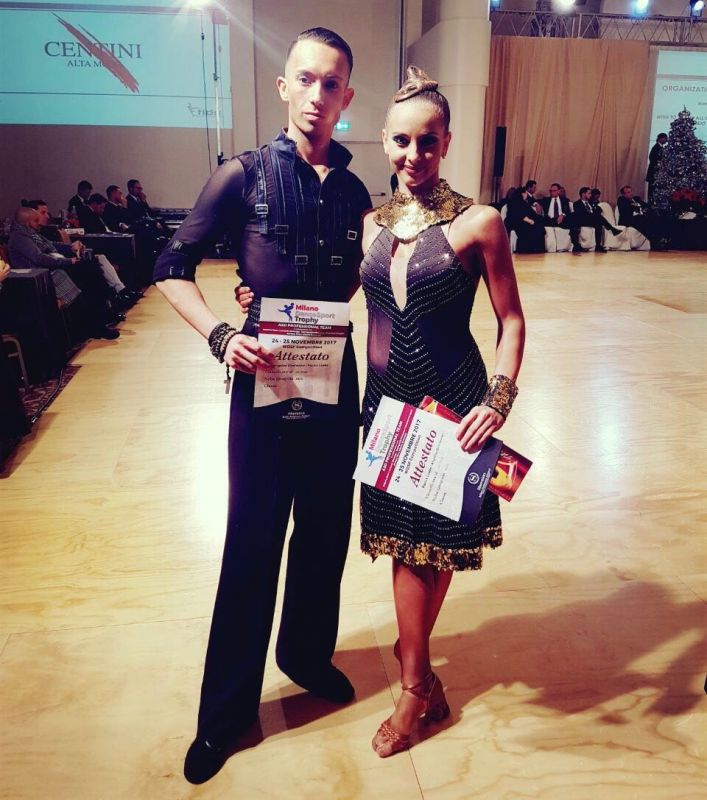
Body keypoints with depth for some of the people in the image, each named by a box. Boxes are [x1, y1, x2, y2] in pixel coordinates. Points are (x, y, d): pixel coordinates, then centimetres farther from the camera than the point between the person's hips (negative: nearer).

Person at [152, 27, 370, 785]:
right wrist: (220, 335, -18)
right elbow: (172, 269, -3)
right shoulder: (245, 175, -5)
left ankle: (308, 653, 43)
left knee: (326, 531, 16)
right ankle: (226, 708, 26)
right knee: (252, 544, 5)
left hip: (334, 382, 4)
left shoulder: (354, 191, 6)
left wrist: (322, 311, -4)